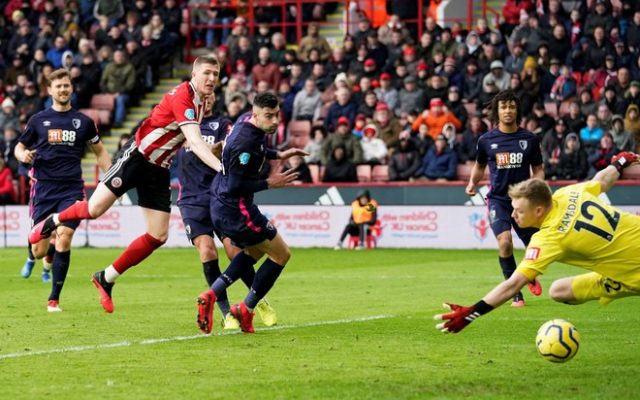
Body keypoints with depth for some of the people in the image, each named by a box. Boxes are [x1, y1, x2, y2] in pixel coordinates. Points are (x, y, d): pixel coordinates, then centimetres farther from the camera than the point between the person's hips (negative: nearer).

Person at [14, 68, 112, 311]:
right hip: (43, 188, 0)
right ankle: (32, 257, 40)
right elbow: (19, 146, 15)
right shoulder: (38, 120, 7)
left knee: (64, 241, -16)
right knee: (40, 250, -1)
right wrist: (22, 154, -9)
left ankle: (54, 298, -5)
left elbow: (99, 151, 18)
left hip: (72, 189, 0)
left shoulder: (83, 122, 8)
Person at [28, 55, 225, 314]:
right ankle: (51, 222, 23)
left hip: (159, 171, 8)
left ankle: (106, 279, 12)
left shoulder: (201, 102, 6)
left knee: (158, 236, 0)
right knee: (94, 210, -10)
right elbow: (194, 141, -33)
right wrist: (220, 167, -42)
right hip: (137, 158, -8)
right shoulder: (183, 96, -22)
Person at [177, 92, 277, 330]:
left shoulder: (222, 124, 5)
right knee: (207, 252, -16)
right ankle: (226, 313, -7)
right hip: (192, 200, 1)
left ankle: (260, 301, 14)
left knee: (235, 252, -8)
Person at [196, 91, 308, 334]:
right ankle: (246, 310, 9)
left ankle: (211, 295, 15)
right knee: (281, 255, 4)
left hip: (221, 208, 10)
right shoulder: (245, 142, -27)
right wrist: (270, 183, -18)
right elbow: (235, 186, -25)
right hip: (236, 211, -10)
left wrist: (278, 155, 21)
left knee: (254, 252, 30)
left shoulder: (246, 120, 3)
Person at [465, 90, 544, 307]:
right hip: (498, 198, -1)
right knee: (505, 242, -23)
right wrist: (472, 183, -1)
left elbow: (538, 168, 10)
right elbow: (479, 166, 17)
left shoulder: (530, 139, 0)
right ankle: (516, 294, -9)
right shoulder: (486, 140, 1)